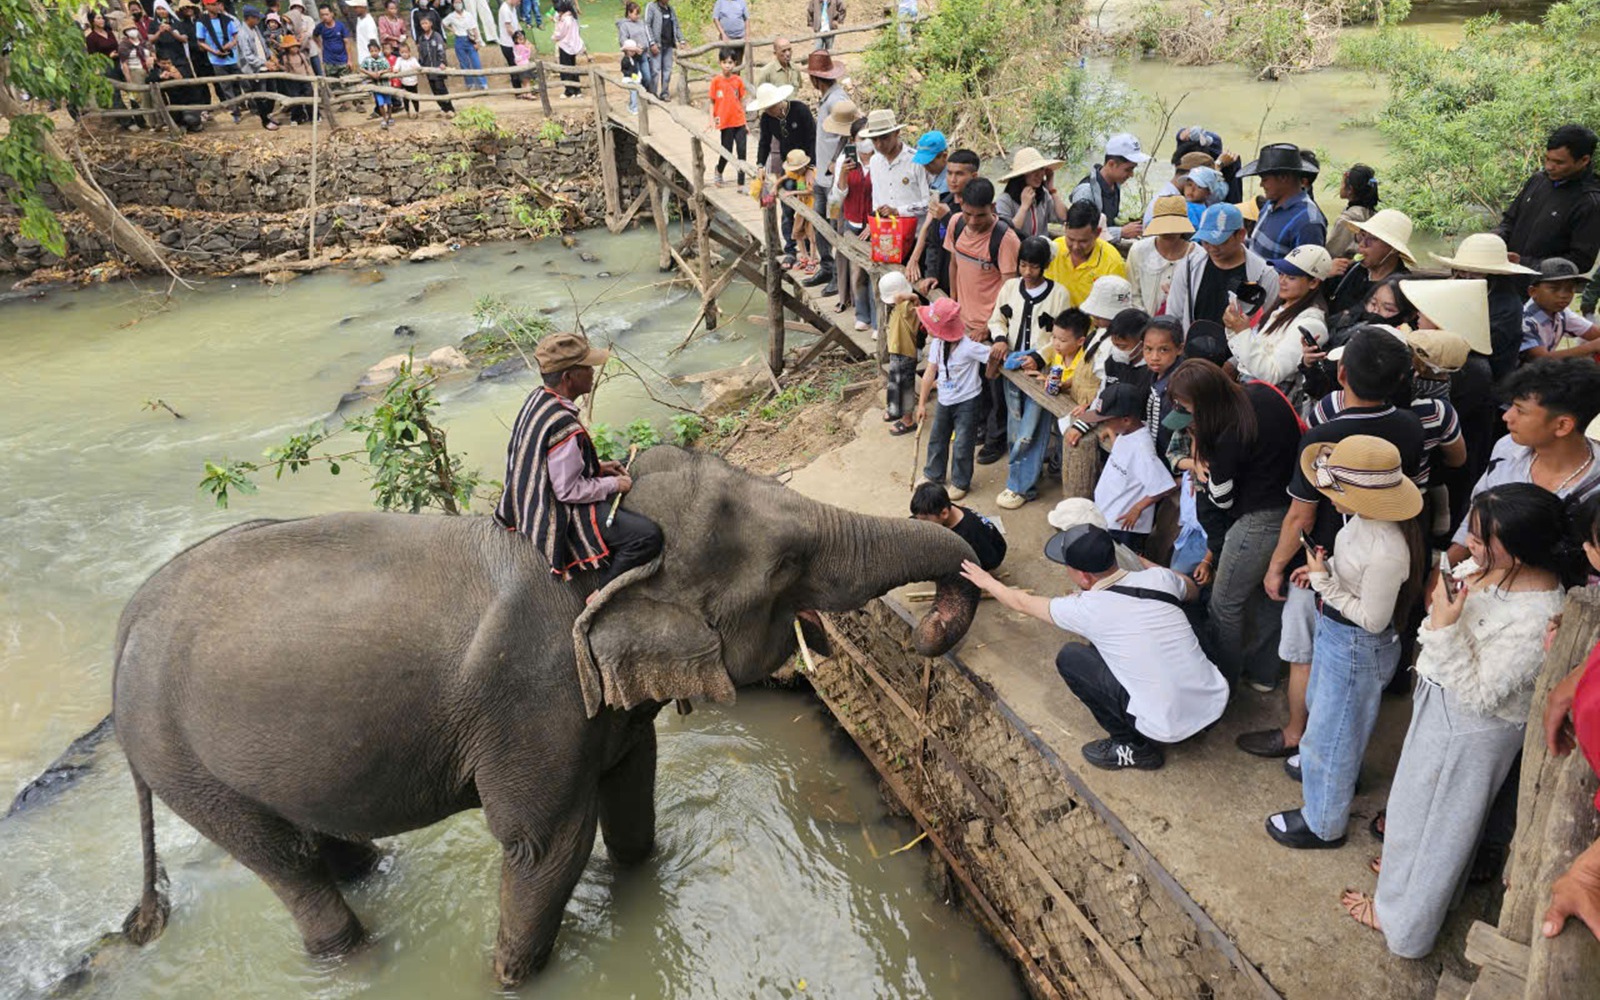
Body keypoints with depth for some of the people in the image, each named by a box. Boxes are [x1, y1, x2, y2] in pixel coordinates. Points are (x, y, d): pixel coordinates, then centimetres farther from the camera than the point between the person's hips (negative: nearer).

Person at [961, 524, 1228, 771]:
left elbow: (1022, 603, 10)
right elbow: (1191, 590, 25)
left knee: (1069, 658, 7)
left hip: (1171, 728, -6)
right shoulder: (1159, 578, -2)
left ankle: (1133, 747, 12)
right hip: (1217, 703, 6)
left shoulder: (1086, 608, -11)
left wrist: (987, 581, 28)